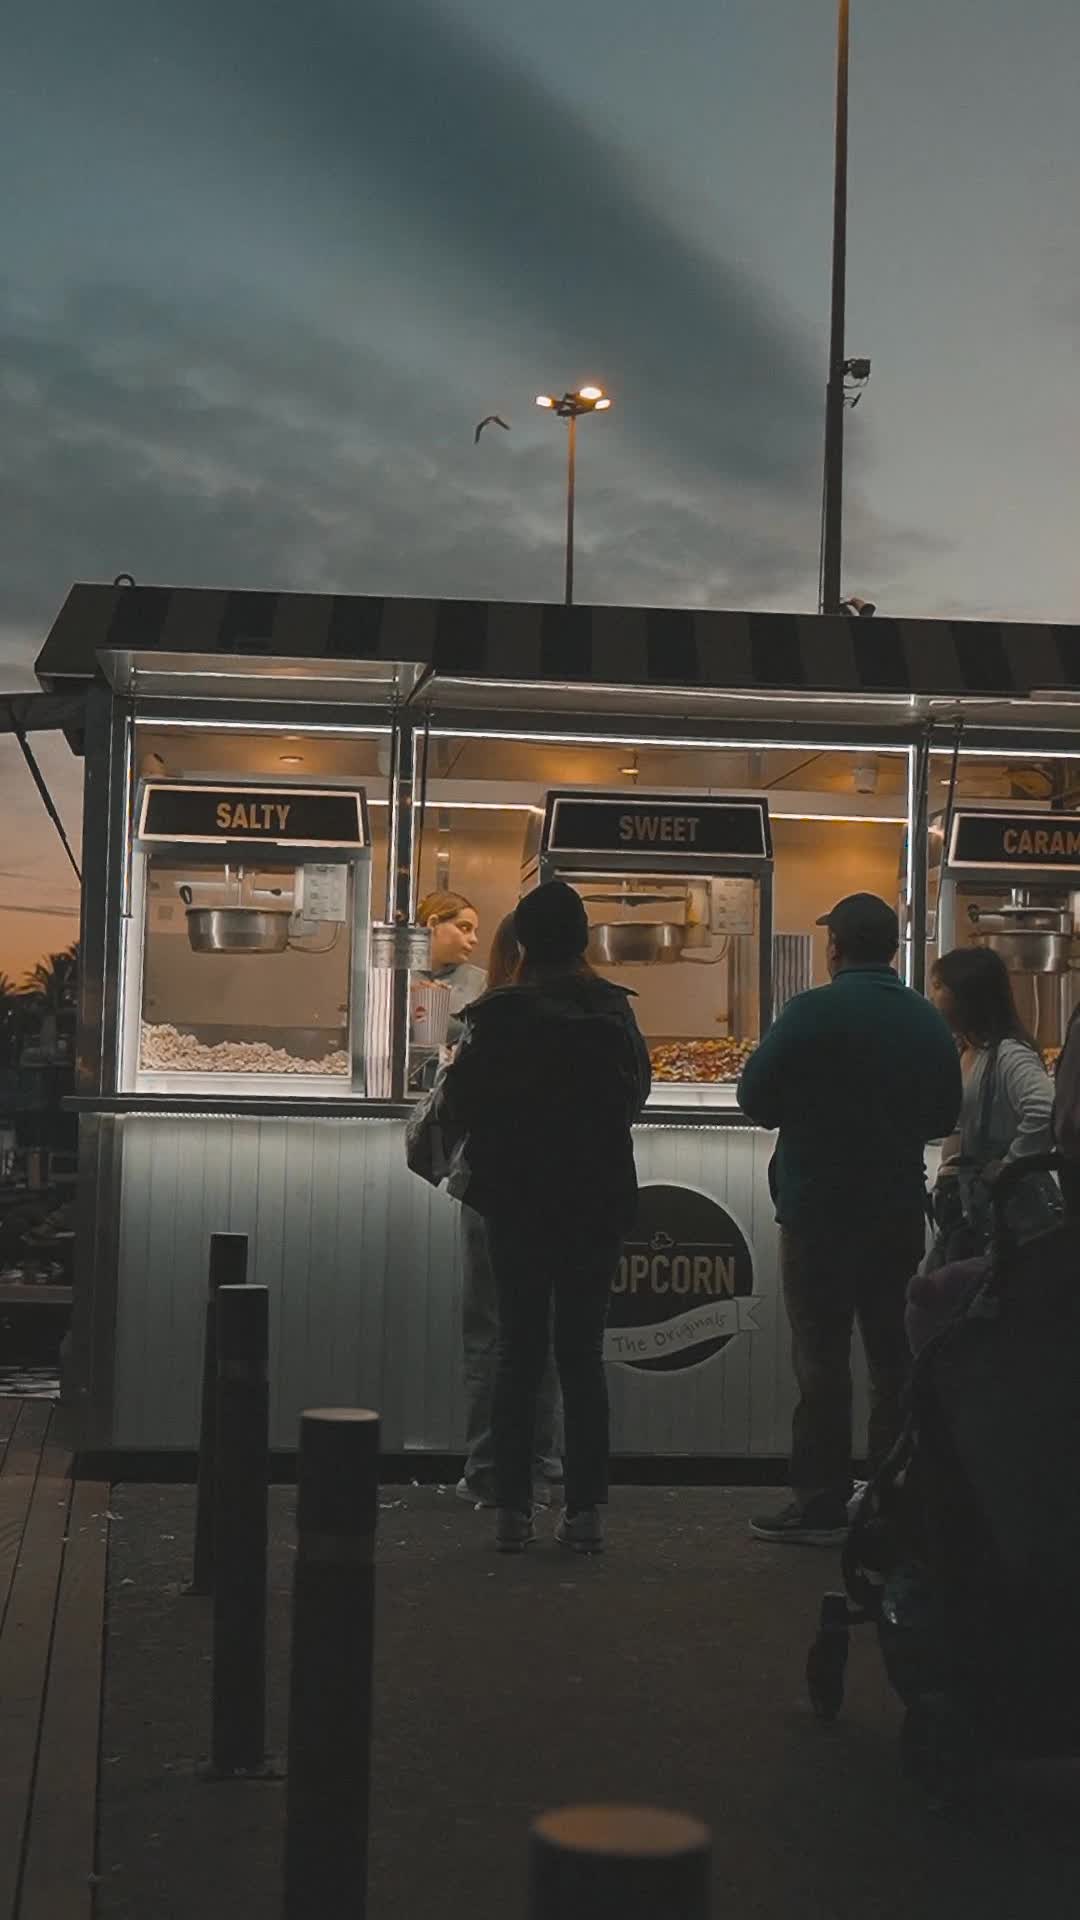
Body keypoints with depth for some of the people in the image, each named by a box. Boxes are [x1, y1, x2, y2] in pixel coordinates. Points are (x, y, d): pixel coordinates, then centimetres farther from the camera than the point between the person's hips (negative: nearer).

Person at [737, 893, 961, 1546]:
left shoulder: (812, 1013, -13)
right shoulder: (929, 1021, 6)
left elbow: (756, 1095, -10)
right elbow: (945, 1116, 13)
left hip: (820, 1207, -5)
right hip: (901, 1211, 5)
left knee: (822, 1354, 0)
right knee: (896, 1353, 11)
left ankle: (821, 1502, 1)